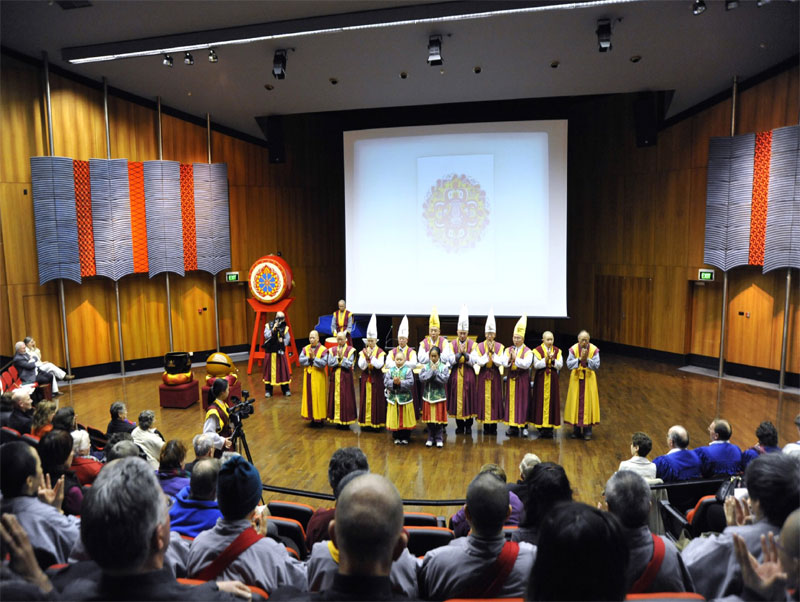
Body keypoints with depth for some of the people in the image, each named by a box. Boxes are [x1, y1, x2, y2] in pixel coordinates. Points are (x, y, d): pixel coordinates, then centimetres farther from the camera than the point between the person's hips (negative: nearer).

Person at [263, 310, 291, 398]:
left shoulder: (285, 328, 1)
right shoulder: (268, 325, -2)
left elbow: (288, 339, 1)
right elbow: (266, 336, -12)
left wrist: (283, 341, -17)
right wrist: (273, 329, -21)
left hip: (280, 352, 1)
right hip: (270, 352, -1)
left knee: (283, 370, 3)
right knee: (269, 370, 3)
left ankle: (286, 390, 14)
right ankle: (268, 390, 14)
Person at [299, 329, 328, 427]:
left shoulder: (323, 350, -8)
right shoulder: (305, 349, 6)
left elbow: (324, 363, -17)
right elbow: (301, 360, -5)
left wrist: (314, 358, -21)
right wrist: (309, 357, -18)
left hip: (318, 377, -4)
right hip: (308, 376, 4)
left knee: (318, 397, 0)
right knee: (309, 396, 7)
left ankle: (320, 418, 10)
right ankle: (313, 417, 17)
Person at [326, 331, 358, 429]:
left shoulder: (350, 350, -2)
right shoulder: (332, 350, 7)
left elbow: (349, 364, -10)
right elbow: (329, 363, -4)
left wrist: (341, 357, -16)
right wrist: (337, 357, -14)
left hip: (346, 378, -3)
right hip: (335, 378, 3)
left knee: (345, 398, -1)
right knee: (336, 398, 5)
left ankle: (345, 421, 6)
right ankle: (337, 420, 14)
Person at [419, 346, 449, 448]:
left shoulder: (444, 367, -2)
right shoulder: (426, 367, 3)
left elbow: (444, 379, -15)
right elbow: (421, 378, -11)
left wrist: (435, 371, -13)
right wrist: (431, 371, -15)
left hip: (439, 396, -2)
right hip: (428, 396, 2)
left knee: (439, 418, 2)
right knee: (429, 418, 7)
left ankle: (439, 439, 13)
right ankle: (430, 438, 19)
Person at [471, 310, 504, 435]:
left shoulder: (499, 347, 1)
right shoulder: (479, 347, 0)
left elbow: (499, 363, -8)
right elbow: (479, 362, -9)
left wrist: (492, 352, -17)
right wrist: (487, 352, -15)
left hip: (495, 376, 0)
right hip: (483, 376, 0)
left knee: (495, 399, 2)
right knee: (484, 399, 1)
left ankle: (494, 426, 11)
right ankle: (486, 426, 10)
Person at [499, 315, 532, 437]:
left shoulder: (527, 351, -3)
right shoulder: (508, 350, 8)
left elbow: (526, 364, -18)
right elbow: (504, 362, -5)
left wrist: (515, 358, -19)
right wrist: (509, 359, -23)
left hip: (523, 379, -3)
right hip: (511, 378, 3)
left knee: (523, 401, 0)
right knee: (512, 401, 5)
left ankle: (524, 424, 7)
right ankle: (513, 425, 10)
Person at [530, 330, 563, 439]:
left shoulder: (557, 351, 5)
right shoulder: (537, 350, -3)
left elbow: (560, 365, -3)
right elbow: (536, 365, -11)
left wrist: (553, 359, -19)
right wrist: (546, 359, -21)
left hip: (553, 379, 2)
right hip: (541, 379, -2)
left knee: (552, 401, 2)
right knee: (541, 401, -1)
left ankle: (549, 427, 9)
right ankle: (541, 427, 6)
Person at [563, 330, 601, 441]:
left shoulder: (594, 350, -8)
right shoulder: (573, 349, -6)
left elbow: (597, 366, -11)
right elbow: (569, 364, -12)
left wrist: (587, 359, -24)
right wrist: (579, 359, -25)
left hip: (589, 380, -1)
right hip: (576, 379, 1)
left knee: (588, 402, 1)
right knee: (576, 402, 5)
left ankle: (587, 431, 10)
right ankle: (576, 430, 17)